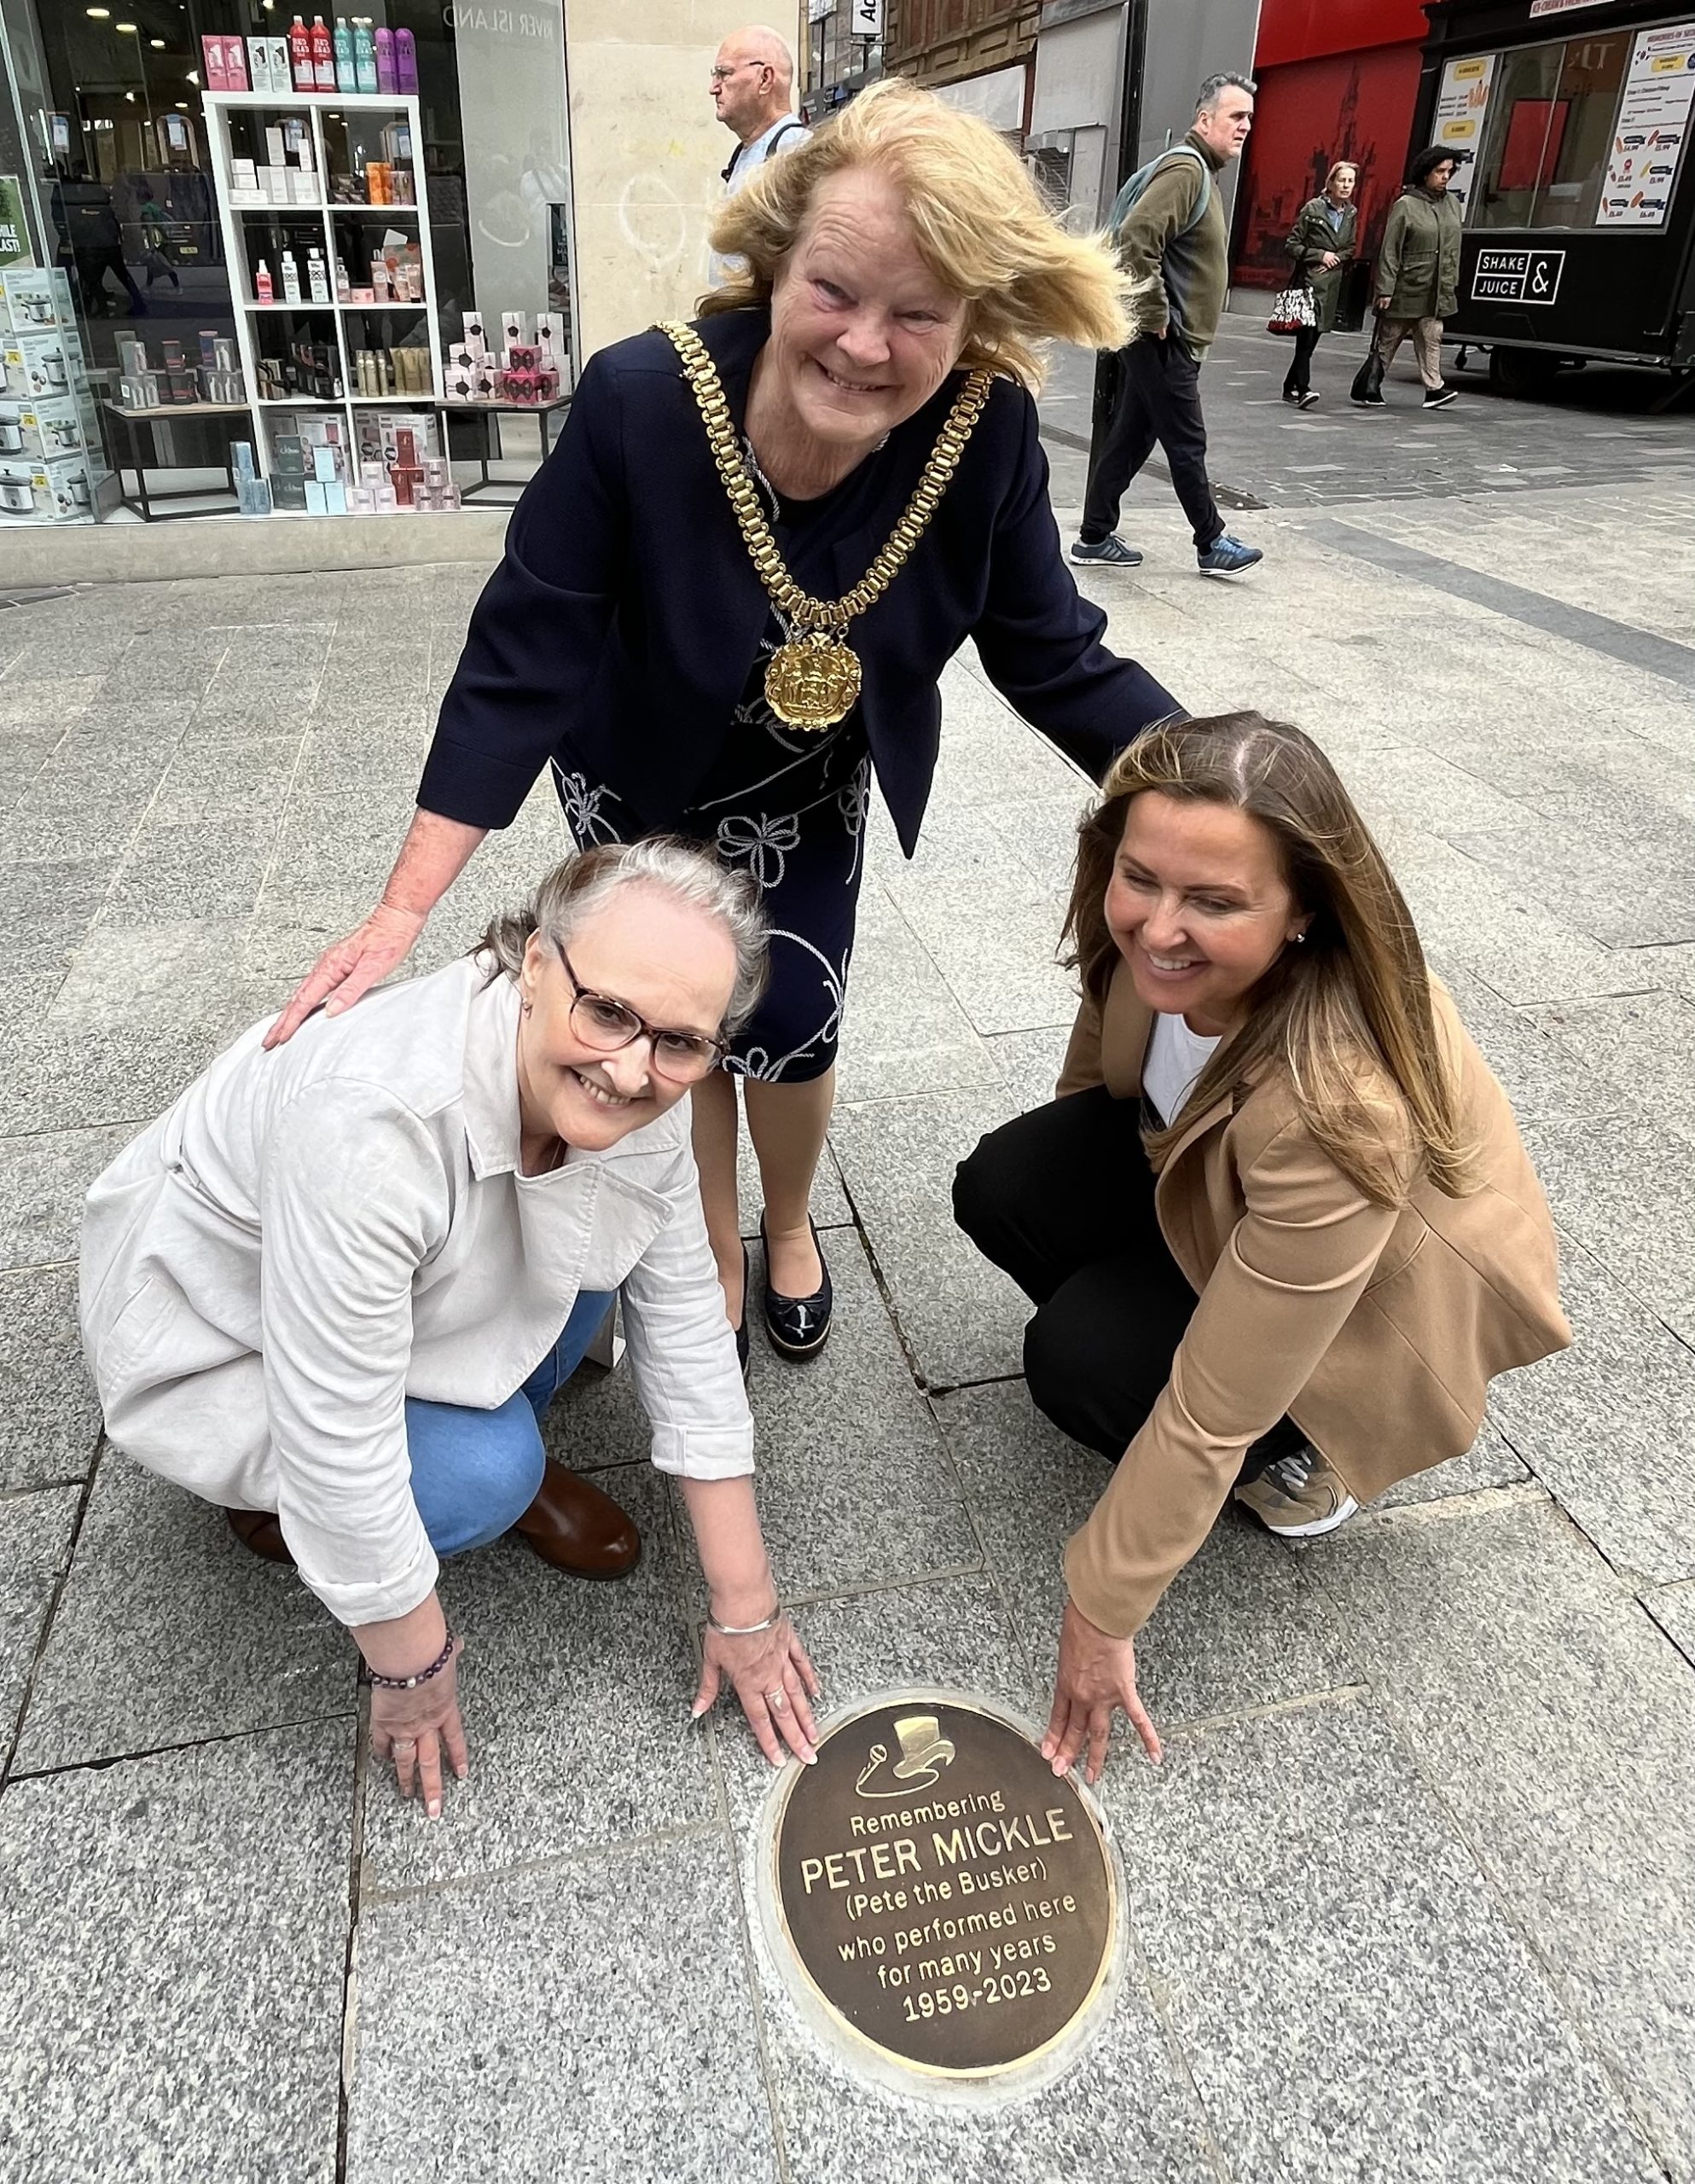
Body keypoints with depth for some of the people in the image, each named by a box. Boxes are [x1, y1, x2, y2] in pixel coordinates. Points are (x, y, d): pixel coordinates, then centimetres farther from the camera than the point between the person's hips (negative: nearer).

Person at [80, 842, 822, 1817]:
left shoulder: (633, 1092, -22)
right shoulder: (371, 1120, -42)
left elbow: (687, 1322, -15)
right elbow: (341, 1446, -34)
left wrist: (746, 1609, -10)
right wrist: (412, 1673, -17)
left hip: (419, 1286, 6)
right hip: (224, 1344, -5)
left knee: (600, 1227, -14)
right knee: (486, 1474, -23)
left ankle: (498, 1445, 9)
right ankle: (273, 1499, 7)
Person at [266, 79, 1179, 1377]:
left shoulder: (987, 433, -26)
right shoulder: (639, 404, -32)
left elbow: (1055, 661, -15)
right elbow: (523, 661, -27)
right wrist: (408, 908, -28)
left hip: (813, 797, 2)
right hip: (642, 789, -1)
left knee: (790, 1027, 3)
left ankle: (790, 1224, 38)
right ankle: (715, 1260, 36)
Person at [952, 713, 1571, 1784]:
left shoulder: (1342, 1107, -43)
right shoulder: (1162, 938, -25)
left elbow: (1213, 1409, -34)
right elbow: (1106, 1055, 1)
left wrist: (1103, 1615, -22)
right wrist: (1062, 1175, 19)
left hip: (1380, 1296, -6)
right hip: (1211, 1173, 6)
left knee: (1079, 1359, -22)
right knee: (1002, 1189, -12)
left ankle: (1308, 1452, 5)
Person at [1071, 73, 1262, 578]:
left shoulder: (1201, 171, 19)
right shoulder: (1186, 168, -13)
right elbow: (1135, 238, -26)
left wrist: (1158, 315, 19)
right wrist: (1156, 315, -22)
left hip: (1162, 338, 10)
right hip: (1165, 340, -10)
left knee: (1130, 436, 11)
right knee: (1186, 442, -2)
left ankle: (1095, 537, 15)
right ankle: (1212, 544, 7)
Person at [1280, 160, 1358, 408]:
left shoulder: (1351, 214, 10)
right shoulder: (1313, 209, -4)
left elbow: (1351, 249, 18)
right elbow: (1292, 245, -3)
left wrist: (1337, 258, -3)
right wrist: (1320, 255, -11)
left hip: (1333, 283, 6)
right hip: (1310, 280, -6)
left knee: (1312, 338, 7)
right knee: (1307, 336, -18)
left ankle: (1290, 387, 16)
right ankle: (1302, 389, -22)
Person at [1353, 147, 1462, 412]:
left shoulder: (1451, 204, 13)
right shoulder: (1405, 205, -7)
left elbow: (1454, 248, 17)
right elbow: (1390, 251, -10)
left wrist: (1452, 283, 13)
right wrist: (1385, 289, -14)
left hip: (1436, 292, 5)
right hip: (1406, 289, -5)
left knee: (1431, 338, -1)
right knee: (1387, 341, 3)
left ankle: (1434, 389, -4)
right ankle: (1366, 388, 12)